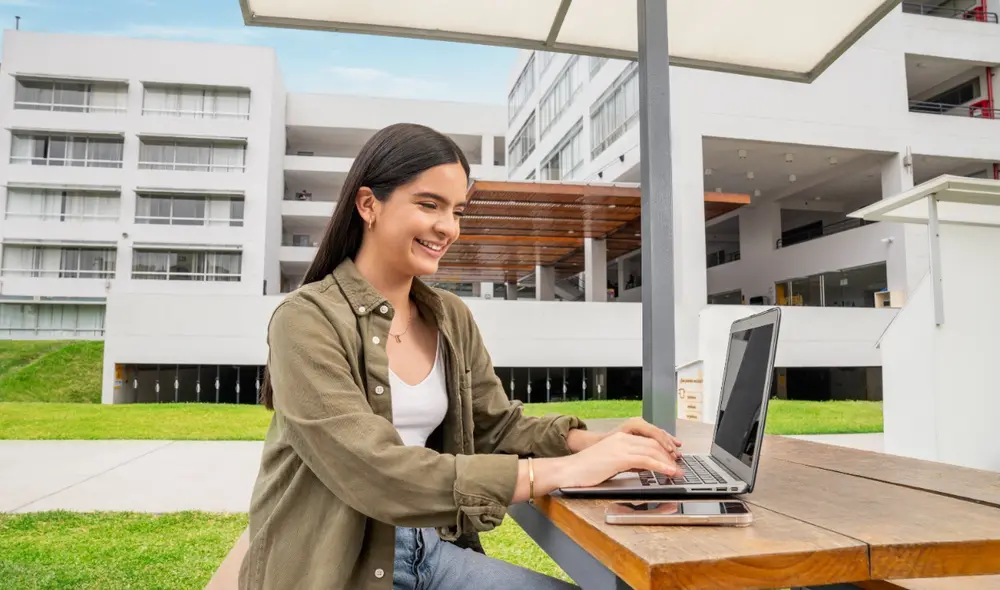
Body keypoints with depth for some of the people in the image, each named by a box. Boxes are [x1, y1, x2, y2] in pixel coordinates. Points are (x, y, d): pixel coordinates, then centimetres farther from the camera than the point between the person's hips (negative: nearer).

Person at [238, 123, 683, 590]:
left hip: (433, 550, 5)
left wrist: (589, 443, -12)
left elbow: (498, 427, 8)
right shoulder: (306, 319, -15)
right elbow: (373, 472, -24)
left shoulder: (453, 319, 5)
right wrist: (557, 472, -29)